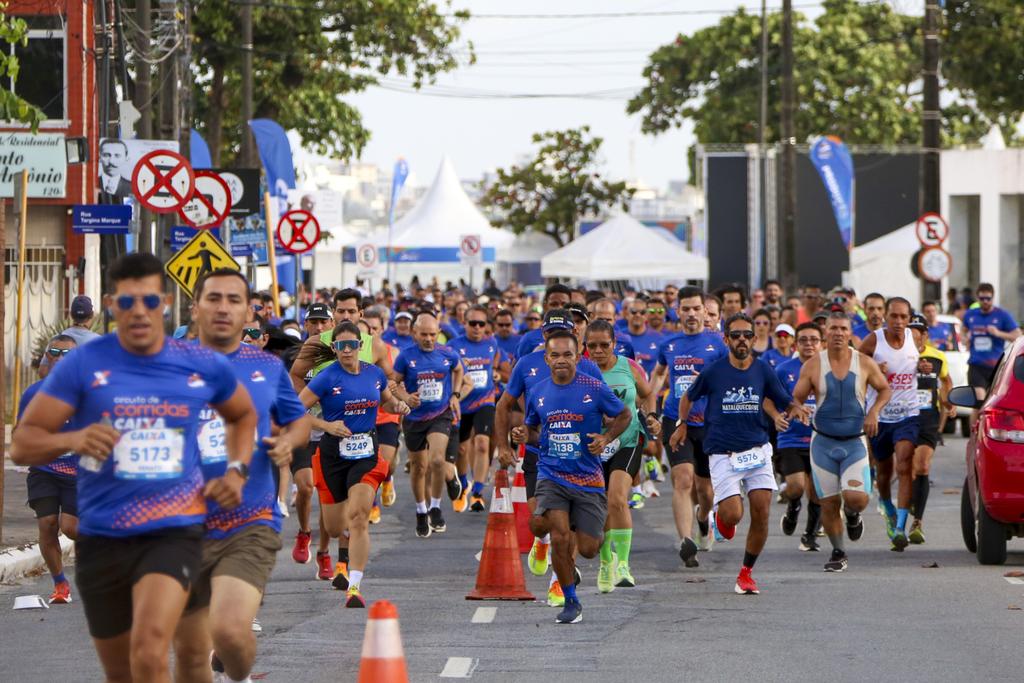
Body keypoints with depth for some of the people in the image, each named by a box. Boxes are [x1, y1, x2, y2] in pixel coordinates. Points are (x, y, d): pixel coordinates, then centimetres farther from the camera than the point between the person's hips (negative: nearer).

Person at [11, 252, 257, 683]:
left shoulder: (204, 367, 1)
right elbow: (22, 444, -5)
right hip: (102, 537, 2)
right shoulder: (83, 365, -4)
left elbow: (243, 415, 24)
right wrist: (72, 440, -25)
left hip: (175, 531, -1)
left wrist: (236, 470, 6)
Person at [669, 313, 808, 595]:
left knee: (761, 514, -6)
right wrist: (682, 425, 18)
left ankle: (747, 572, 13)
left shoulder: (763, 371, 1)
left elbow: (787, 402, 9)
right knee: (733, 515, -16)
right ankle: (720, 515, 24)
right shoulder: (713, 372, -4)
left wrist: (796, 410, -13)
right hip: (723, 453, -2)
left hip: (757, 451, 2)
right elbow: (688, 397, 15)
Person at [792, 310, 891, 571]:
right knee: (829, 503, 2)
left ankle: (852, 516, 19)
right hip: (823, 442, 1)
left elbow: (885, 389, 12)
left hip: (855, 442, -1)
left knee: (856, 497, -19)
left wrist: (874, 412, -6)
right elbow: (796, 399, 3)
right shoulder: (813, 365, -2)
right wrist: (798, 411, -20)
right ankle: (838, 553, 21)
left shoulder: (864, 363, -1)